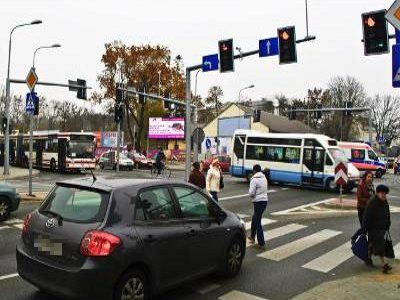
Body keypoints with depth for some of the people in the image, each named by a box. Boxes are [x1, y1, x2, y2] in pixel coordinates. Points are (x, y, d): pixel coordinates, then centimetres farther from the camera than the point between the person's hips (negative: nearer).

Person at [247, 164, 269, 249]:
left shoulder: (254, 179, -14)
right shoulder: (264, 178, 10)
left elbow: (251, 193, -17)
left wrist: (250, 194, 3)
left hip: (258, 202, -8)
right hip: (265, 200, 8)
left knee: (257, 222, 0)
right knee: (254, 219, 23)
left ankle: (261, 243, 2)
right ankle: (252, 237, 35)